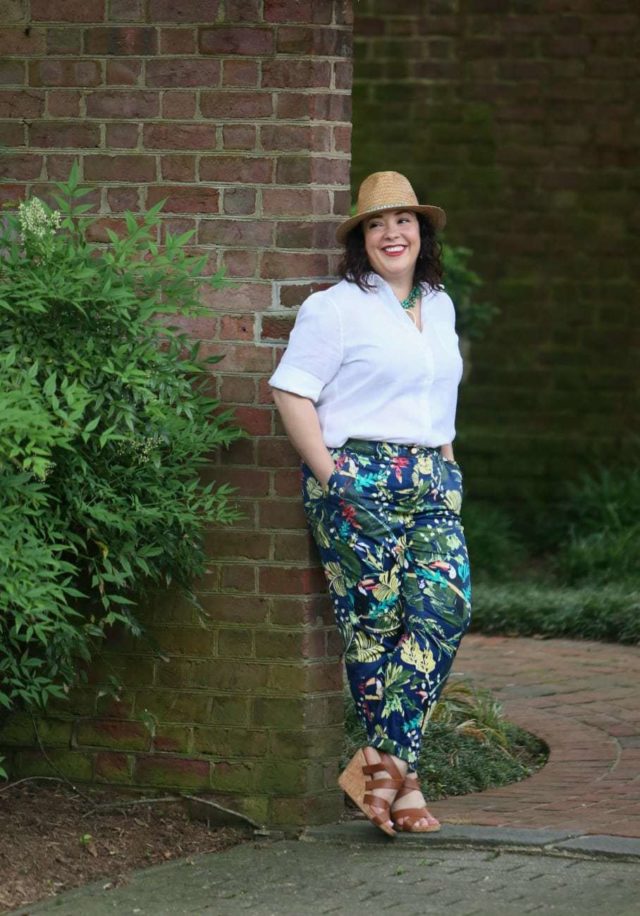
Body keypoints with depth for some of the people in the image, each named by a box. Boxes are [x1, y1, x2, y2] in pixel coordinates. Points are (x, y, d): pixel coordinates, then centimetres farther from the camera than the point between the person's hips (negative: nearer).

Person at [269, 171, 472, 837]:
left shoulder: (440, 307, 19)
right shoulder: (335, 308, -2)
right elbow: (292, 392, -8)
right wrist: (330, 477, -13)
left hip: (432, 483, 6)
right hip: (361, 481, -6)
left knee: (445, 608, -11)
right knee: (376, 622, -6)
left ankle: (381, 763, -8)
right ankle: (402, 778, 0)